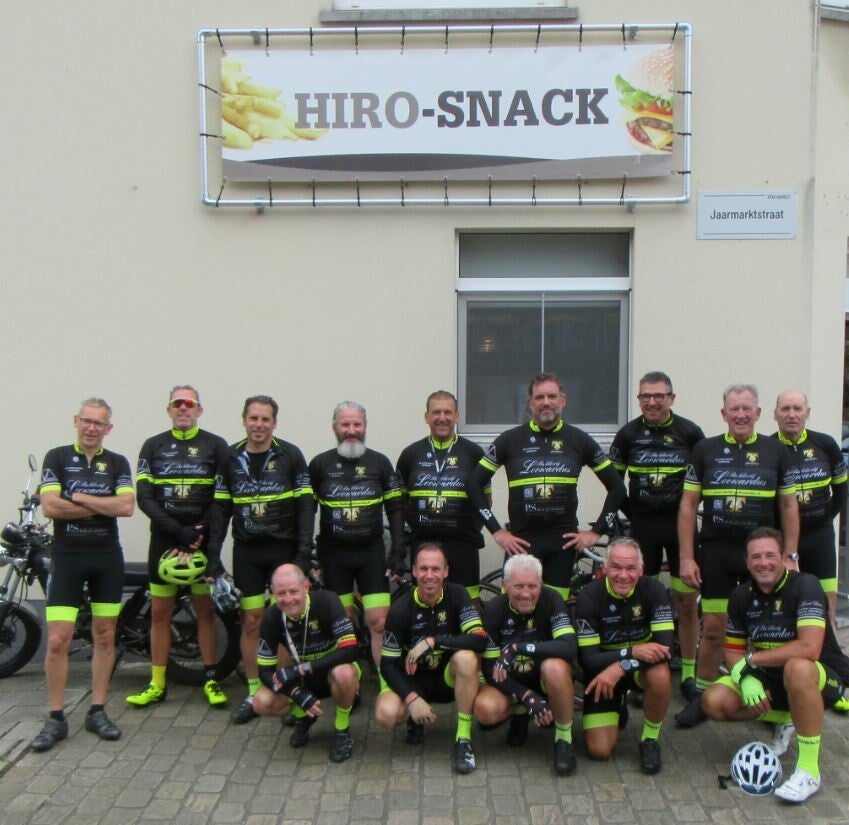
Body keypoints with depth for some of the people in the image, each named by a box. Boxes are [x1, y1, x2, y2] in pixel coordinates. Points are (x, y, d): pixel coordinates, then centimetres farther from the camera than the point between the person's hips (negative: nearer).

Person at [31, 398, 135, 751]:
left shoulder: (118, 463, 5)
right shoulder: (57, 457, 1)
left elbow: (127, 506, -10)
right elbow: (50, 506, -12)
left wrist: (79, 497, -11)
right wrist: (103, 506, -10)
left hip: (108, 557, 2)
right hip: (67, 556, -2)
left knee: (105, 636, 7)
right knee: (57, 640, -5)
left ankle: (97, 712, 18)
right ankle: (56, 719, 8)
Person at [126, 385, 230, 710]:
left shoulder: (216, 446, 2)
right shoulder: (152, 446, 7)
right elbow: (145, 497, -2)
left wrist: (200, 534, -14)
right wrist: (178, 531, -14)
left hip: (203, 540, -2)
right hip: (164, 540, 2)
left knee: (205, 610, 4)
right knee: (160, 612, 7)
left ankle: (211, 680, 14)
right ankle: (157, 685, 16)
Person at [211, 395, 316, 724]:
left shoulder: (290, 456, -3)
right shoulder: (230, 458, 5)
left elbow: (305, 506, -3)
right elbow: (221, 508, 8)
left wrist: (304, 553, -10)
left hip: (284, 548, -2)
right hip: (246, 551, 2)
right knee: (251, 622, 5)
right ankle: (253, 694, 16)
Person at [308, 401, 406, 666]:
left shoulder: (379, 462, 2)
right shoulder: (319, 464, 1)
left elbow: (395, 509, 4)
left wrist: (398, 552, -2)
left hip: (371, 553, 0)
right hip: (333, 554, 0)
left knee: (379, 622, -4)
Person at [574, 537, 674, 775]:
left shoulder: (653, 589, -18)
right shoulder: (589, 597, -21)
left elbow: (665, 646, -24)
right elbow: (588, 658, -22)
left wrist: (620, 668, -37)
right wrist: (632, 651, -38)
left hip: (641, 666, 0)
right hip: (602, 671, 0)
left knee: (660, 675, -36)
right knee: (600, 751, -11)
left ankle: (650, 738, -8)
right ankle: (618, 708, 22)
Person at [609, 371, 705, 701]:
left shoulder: (689, 432, -4)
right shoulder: (629, 434, 0)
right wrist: (628, 511, 4)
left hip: (681, 524, -1)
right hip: (642, 526, 1)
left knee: (687, 602, 3)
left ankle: (689, 674, 16)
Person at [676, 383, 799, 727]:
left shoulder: (776, 451, 3)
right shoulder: (705, 450, 1)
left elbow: (788, 506, 6)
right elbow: (688, 506, 2)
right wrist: (686, 557, -3)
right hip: (715, 554, 0)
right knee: (713, 627, 4)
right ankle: (702, 696, 17)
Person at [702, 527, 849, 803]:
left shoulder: (805, 585, -20)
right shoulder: (741, 596, -1)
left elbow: (809, 648, -32)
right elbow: (733, 649, 5)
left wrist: (751, 660, -23)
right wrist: (746, 678, -18)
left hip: (822, 679, -6)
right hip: (770, 680, 6)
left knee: (797, 668, -40)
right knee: (714, 702, -16)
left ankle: (809, 771, -26)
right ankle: (784, 720, 14)